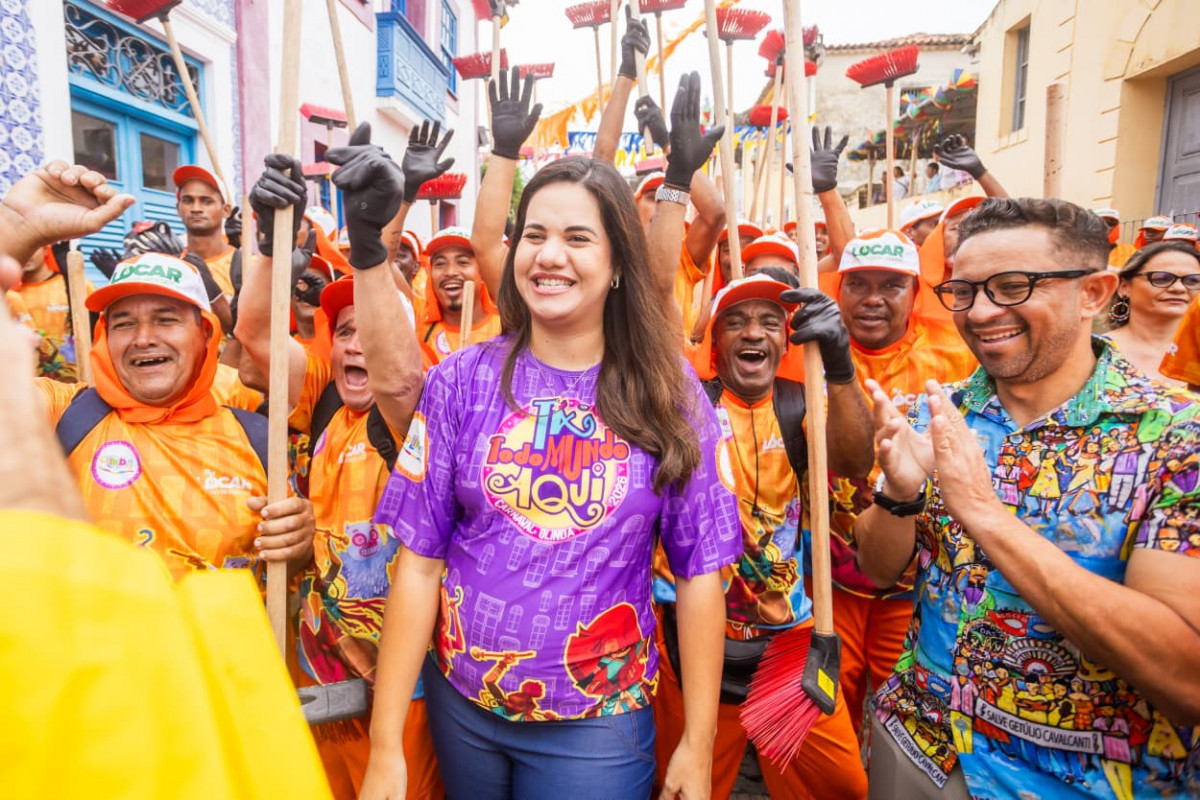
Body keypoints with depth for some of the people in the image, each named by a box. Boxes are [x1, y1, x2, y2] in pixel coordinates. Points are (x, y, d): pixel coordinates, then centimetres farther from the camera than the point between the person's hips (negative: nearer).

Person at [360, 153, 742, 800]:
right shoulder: (462, 381, -7)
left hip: (597, 724, -1)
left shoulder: (668, 395, -8)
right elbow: (419, 562, -7)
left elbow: (699, 573, -5)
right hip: (461, 708, 2)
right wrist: (384, 746, -7)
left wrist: (699, 744, -3)